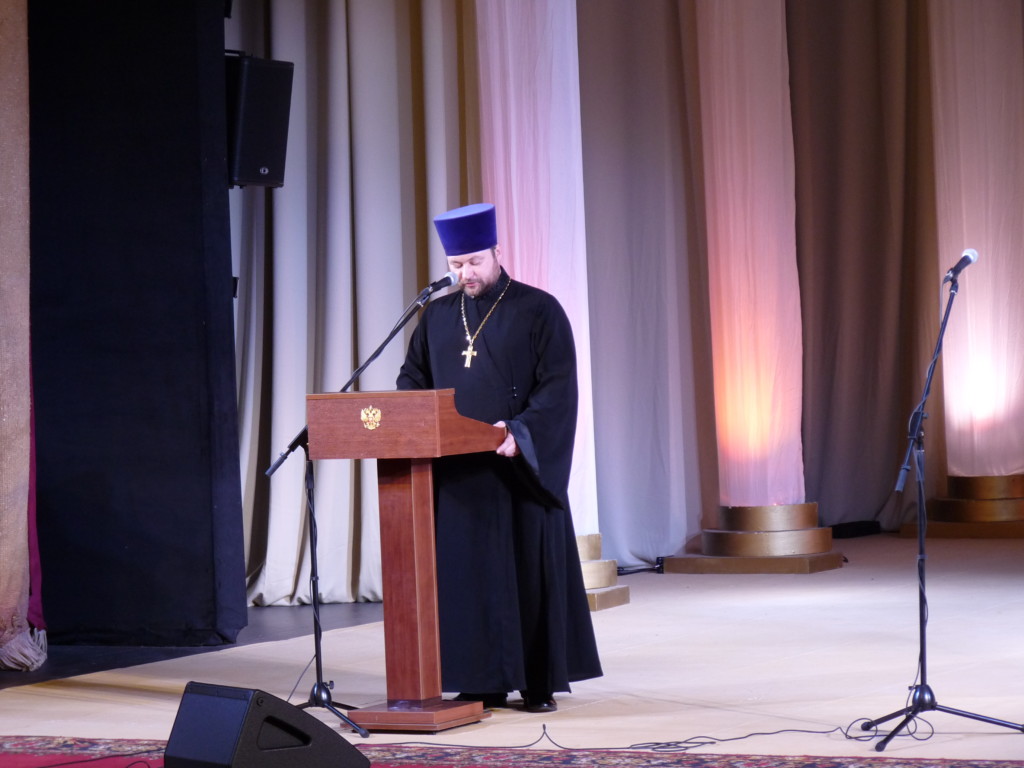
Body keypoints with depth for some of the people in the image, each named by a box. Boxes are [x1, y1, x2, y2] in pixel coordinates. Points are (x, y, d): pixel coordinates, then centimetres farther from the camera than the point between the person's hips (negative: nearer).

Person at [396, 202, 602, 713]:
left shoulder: (538, 311, -2)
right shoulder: (437, 317, 12)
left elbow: (558, 389, -10)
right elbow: (412, 381, 14)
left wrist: (520, 433, -23)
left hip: (520, 469, -4)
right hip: (456, 474, 4)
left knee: (530, 571, 1)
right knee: (467, 573, 4)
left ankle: (540, 682, 10)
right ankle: (483, 683, 11)